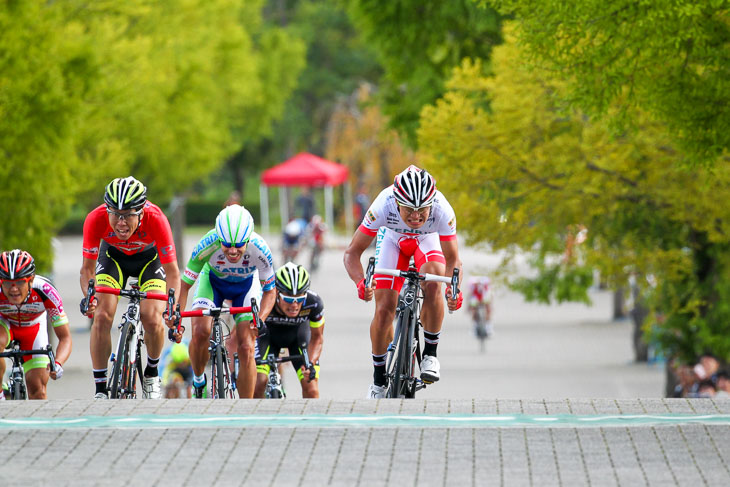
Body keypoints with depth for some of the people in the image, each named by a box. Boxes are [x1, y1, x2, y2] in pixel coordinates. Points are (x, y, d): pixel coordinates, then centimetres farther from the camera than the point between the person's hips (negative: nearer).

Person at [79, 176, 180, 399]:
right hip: (113, 255, 1)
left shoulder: (155, 220, -38)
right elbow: (87, 269, -23)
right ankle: (100, 389, -7)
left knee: (152, 319, -20)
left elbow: (172, 272, -31)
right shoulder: (96, 219, -35)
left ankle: (152, 373, 10)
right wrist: (88, 296, -43)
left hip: (149, 257, -1)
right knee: (102, 316, -19)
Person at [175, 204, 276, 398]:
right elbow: (184, 285, -24)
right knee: (200, 332, -24)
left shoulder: (259, 249, -35)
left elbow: (270, 291, -19)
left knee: (246, 349, -12)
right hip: (213, 280, 0)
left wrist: (260, 319, -37)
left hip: (247, 284, 0)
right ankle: (198, 380, 5)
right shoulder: (207, 245, -37)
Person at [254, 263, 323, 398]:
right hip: (268, 333, -1)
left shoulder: (313, 302, -34)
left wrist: (311, 364, -30)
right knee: (259, 382, -21)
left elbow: (316, 337, -15)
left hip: (298, 333, 1)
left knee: (311, 390, -14)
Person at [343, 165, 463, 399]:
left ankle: (430, 353, -11)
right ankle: (379, 379, 11)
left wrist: (455, 290, -47)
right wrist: (361, 282, -51)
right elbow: (352, 252, -32)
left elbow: (452, 259, -27)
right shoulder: (383, 206, -40)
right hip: (392, 239, 0)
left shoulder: (442, 210, -39)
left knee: (432, 284, -31)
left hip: (429, 240, 0)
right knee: (384, 309, -9)